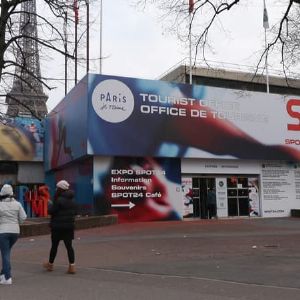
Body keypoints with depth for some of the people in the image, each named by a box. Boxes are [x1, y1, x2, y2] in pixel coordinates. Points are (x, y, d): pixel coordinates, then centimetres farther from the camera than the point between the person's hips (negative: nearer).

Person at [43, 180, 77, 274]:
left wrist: (50, 204, 2)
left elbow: (51, 211, -15)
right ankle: (72, 266, -4)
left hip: (58, 226, -5)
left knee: (54, 245, 10)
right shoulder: (72, 200, 6)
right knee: (69, 245, 4)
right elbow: (75, 212, 12)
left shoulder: (59, 200, -16)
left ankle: (50, 264, 27)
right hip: (69, 226, 6)